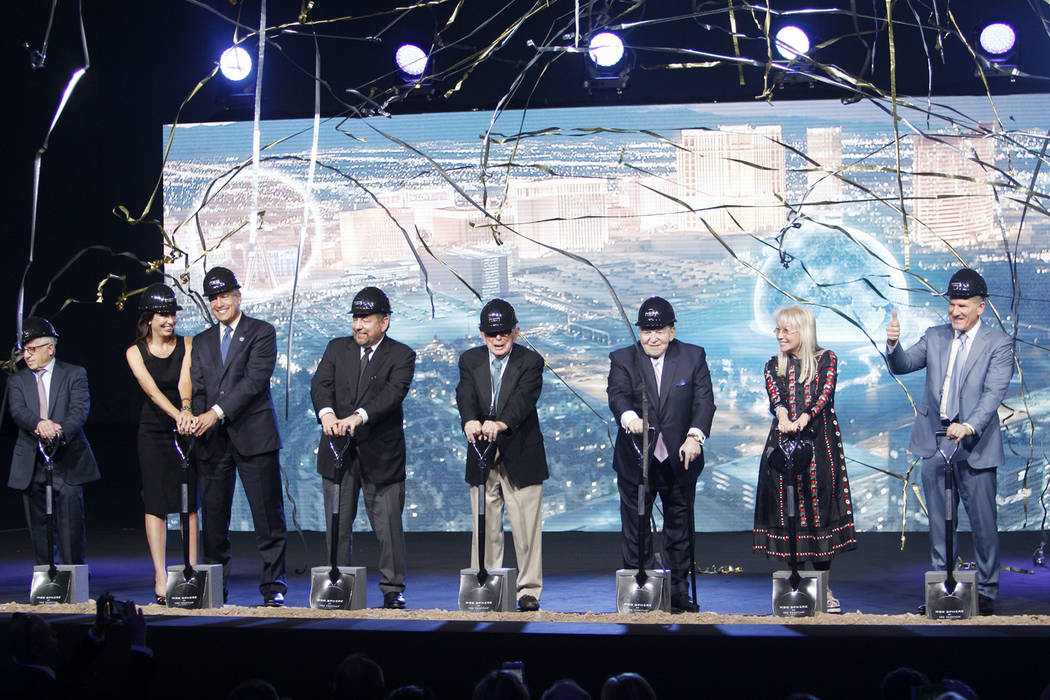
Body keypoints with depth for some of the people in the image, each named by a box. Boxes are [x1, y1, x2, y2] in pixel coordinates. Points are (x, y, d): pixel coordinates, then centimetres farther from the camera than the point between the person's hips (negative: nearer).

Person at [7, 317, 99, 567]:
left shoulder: (74, 374, 7)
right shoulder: (17, 380, 13)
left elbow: (80, 409, -8)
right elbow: (18, 410, -6)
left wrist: (61, 431, -29)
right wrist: (38, 423, -29)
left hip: (67, 462, -2)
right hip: (31, 465, 3)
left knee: (70, 523, -7)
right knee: (38, 525, 5)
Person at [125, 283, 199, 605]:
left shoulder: (187, 346, 2)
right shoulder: (136, 352, -1)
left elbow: (185, 383, -14)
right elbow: (153, 391, -16)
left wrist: (187, 410, -35)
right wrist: (177, 415, -33)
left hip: (185, 427, 1)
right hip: (153, 431, 0)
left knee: (189, 502, -2)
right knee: (156, 503, -2)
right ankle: (160, 578, -1)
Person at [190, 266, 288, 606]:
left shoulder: (262, 333, 3)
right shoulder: (201, 342, 19)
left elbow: (255, 380, -9)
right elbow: (197, 389, 13)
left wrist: (218, 412, -15)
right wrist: (197, 419, -7)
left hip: (253, 436, -4)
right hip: (212, 439, 4)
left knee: (268, 516, -4)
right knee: (213, 518, 5)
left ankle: (273, 587, 2)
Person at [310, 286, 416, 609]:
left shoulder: (401, 355, -1)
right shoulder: (337, 349, 10)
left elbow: (393, 393, -17)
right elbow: (320, 384, -5)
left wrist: (358, 417, -33)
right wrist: (327, 414, -27)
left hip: (381, 453, -3)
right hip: (337, 450, 3)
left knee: (388, 523, -1)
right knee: (338, 525, 7)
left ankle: (393, 589, 8)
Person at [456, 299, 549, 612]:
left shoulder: (530, 361, -2)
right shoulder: (470, 360, 6)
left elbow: (524, 398, -19)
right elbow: (465, 396, -11)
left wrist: (500, 424, -38)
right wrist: (469, 422, -34)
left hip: (521, 456, -2)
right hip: (482, 457, 2)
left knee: (527, 526, -1)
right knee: (485, 528, 6)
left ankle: (529, 591, 8)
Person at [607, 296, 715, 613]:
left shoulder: (693, 357, 3)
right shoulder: (622, 359, 1)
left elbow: (704, 400, -6)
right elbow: (617, 394, -16)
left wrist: (695, 435, -22)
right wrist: (628, 417, -39)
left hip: (680, 460, 1)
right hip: (636, 461, -1)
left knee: (680, 528, 9)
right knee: (635, 530, 4)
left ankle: (678, 590, 19)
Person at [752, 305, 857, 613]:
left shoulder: (826, 360, 6)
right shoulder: (774, 366, 12)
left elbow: (826, 393, -10)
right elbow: (775, 397, -7)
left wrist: (804, 418, -30)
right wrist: (783, 417, -31)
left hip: (819, 443, -2)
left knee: (820, 506, -3)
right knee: (788, 509, -1)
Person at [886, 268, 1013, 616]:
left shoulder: (998, 343, -5)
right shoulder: (935, 337, 9)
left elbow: (994, 393, -15)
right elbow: (902, 365, 5)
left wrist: (969, 427, -30)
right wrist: (893, 344, -17)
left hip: (974, 444, -4)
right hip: (935, 443, 4)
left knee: (983, 522, 0)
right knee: (938, 522, 12)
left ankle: (986, 593, 13)